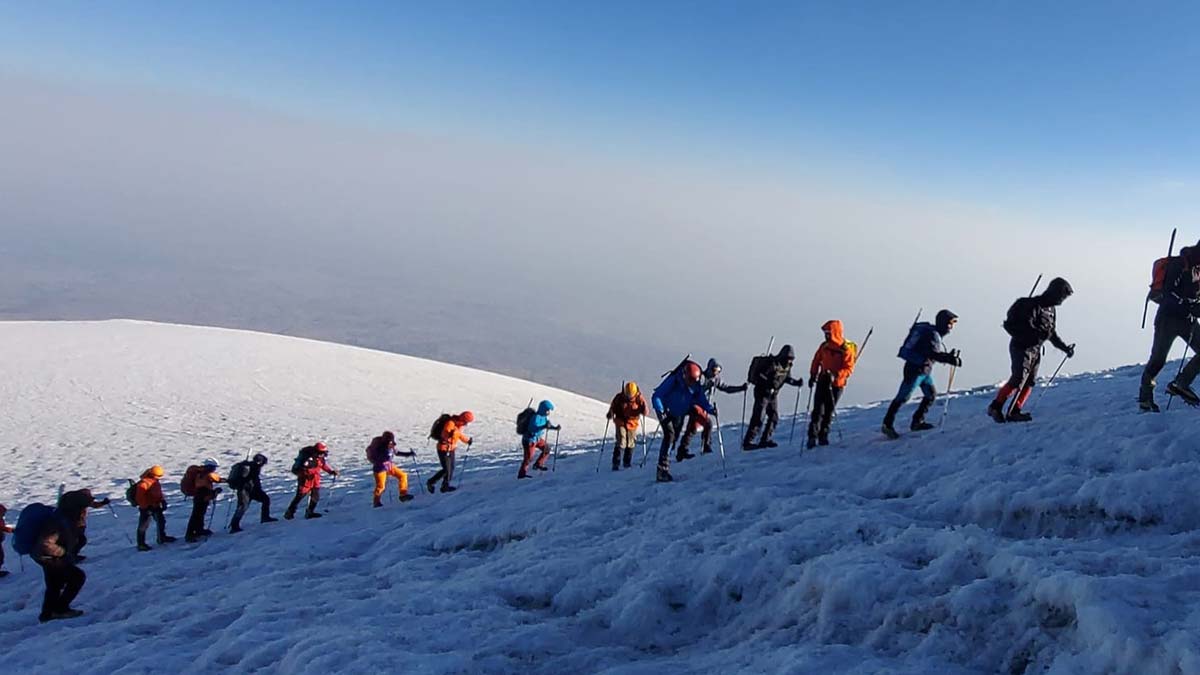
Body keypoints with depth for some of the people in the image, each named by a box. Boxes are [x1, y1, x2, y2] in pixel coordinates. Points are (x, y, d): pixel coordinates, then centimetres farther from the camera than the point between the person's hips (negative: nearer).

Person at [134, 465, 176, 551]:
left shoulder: (156, 481, 4)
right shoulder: (143, 484, -23)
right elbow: (139, 497, -23)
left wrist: (163, 501, 5)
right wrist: (146, 507, -24)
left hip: (155, 506, 9)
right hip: (146, 508, -9)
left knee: (161, 520, 18)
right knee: (143, 525, -1)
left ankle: (162, 537, 34)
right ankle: (141, 544, 6)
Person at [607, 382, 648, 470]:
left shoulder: (639, 398, -10)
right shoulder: (619, 398, -11)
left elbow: (646, 411, -10)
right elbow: (613, 407, 0)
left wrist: (644, 409, -33)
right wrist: (610, 413, -21)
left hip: (633, 423, 2)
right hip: (620, 422, -2)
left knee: (631, 444, 10)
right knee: (621, 443, -12)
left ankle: (628, 463, 27)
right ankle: (616, 464, -9)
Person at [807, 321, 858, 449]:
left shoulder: (847, 349, -11)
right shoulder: (824, 346, 2)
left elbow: (848, 369, -15)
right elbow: (817, 360, 16)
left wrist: (835, 375, -28)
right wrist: (813, 375, 11)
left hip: (837, 384, -2)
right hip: (822, 381, 3)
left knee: (829, 411, 4)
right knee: (818, 410, -5)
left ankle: (823, 435, 16)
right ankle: (813, 436, -5)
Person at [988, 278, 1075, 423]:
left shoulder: (1052, 310, 15)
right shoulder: (1034, 305, -14)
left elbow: (1052, 333, 25)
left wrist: (1064, 347, 23)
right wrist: (1037, 334, -34)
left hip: (1035, 349, 9)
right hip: (1021, 347, -9)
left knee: (1029, 382, 1)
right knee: (1018, 379, -16)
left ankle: (1014, 412, 3)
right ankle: (995, 406, -7)